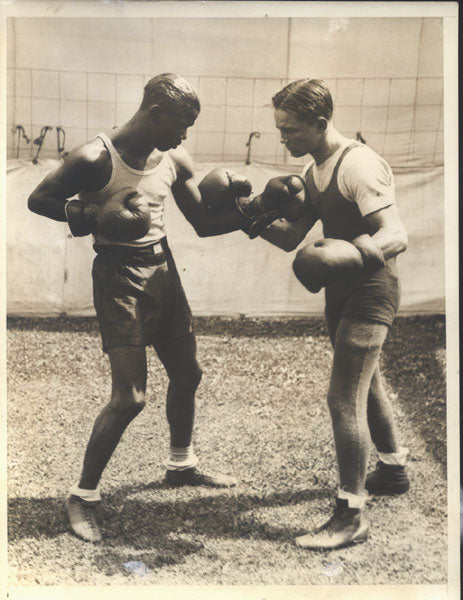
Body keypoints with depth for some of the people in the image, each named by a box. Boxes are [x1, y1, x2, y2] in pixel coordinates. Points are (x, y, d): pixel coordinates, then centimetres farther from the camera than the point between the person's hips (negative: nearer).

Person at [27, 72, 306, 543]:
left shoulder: (175, 162, 3)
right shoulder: (94, 159, -16)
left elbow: (205, 223, 8)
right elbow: (39, 199, -8)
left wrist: (260, 206, -4)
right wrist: (93, 215, -23)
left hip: (163, 271, 7)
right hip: (118, 278, -7)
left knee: (187, 374, 17)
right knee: (129, 397, -10)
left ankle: (181, 464, 41)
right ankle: (83, 495, 9)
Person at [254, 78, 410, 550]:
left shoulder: (358, 165, -21)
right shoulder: (314, 172, 8)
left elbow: (396, 235, -29)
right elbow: (290, 238, 6)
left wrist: (354, 254, -48)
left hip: (369, 293, -10)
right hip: (340, 294, 10)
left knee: (343, 398, -10)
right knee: (365, 386, 22)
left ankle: (351, 515, 1)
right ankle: (393, 470, 43)